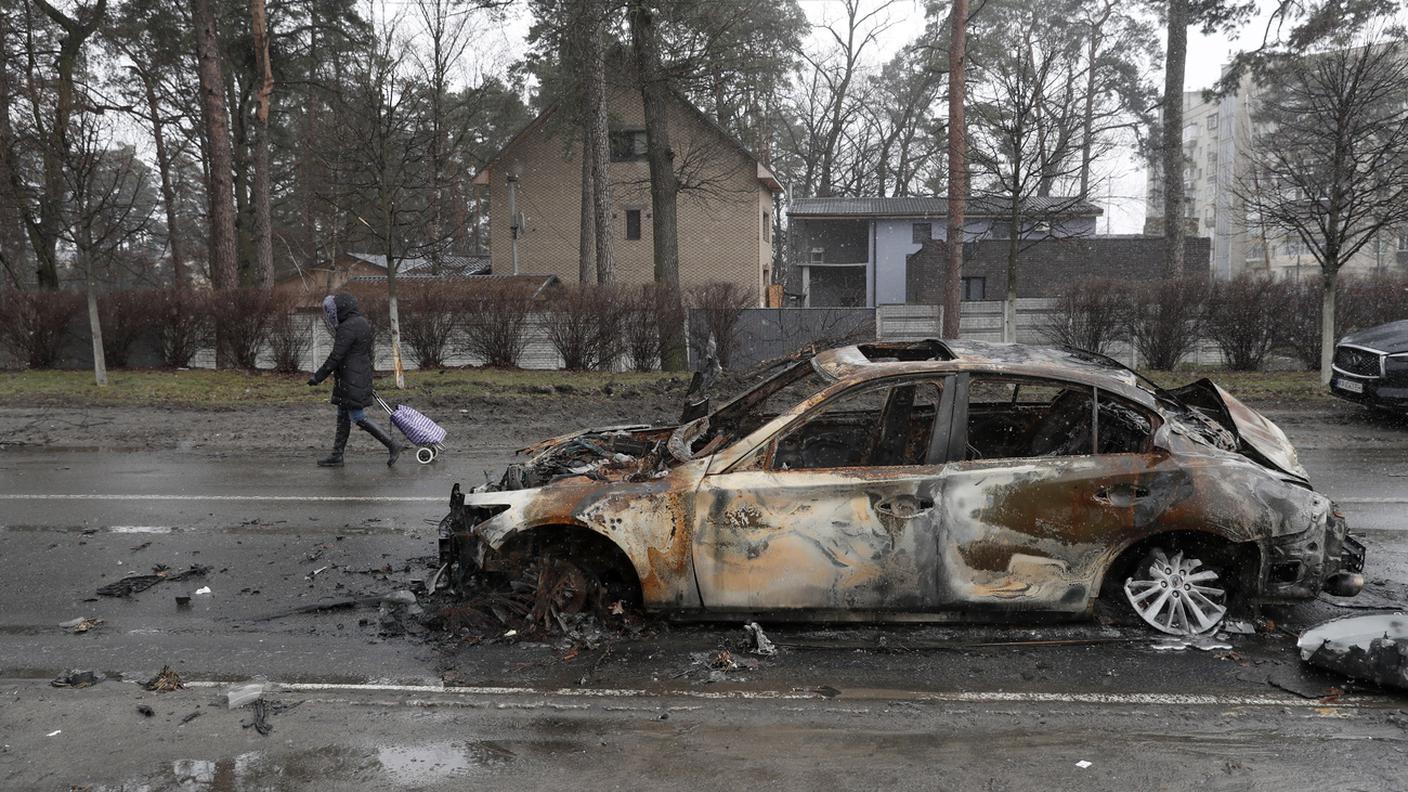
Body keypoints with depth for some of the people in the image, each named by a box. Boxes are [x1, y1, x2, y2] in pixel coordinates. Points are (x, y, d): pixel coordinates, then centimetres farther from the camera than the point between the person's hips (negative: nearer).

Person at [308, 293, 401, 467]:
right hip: (362, 376, 10)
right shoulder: (362, 322, 13)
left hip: (352, 379, -10)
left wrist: (317, 376, -13)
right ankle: (336, 456, 18)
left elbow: (335, 357, -20)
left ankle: (392, 445, -5)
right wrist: (368, 379, 27)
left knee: (357, 417, -7)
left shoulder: (348, 328, -18)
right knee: (343, 416, 13)